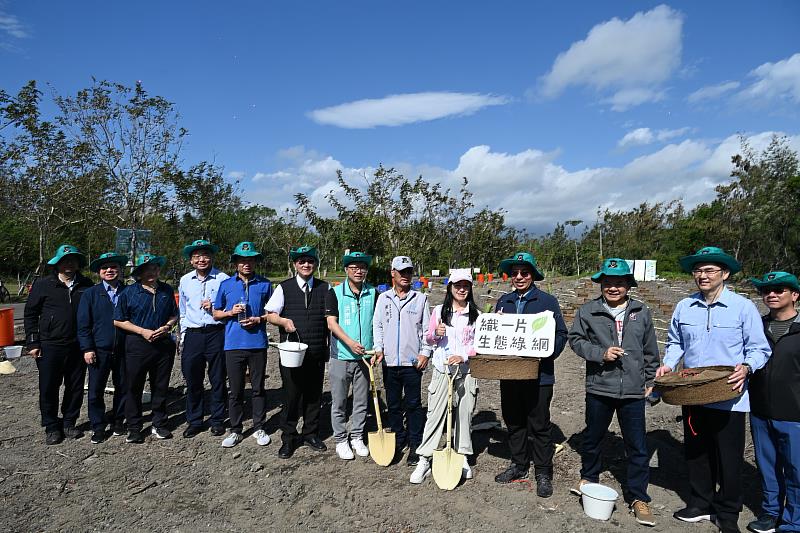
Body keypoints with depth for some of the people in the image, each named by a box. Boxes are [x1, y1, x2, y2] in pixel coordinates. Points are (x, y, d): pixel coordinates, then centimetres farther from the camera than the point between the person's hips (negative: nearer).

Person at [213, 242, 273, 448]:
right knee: (235, 390, 8)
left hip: (258, 343, -1)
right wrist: (230, 312, -8)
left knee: (259, 388, 9)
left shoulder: (265, 284, 3)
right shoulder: (226, 285, 5)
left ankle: (259, 428, 22)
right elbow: (216, 313, 12)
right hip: (233, 344, 1)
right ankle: (235, 430, 21)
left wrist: (259, 319, -10)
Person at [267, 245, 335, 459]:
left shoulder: (324, 288, 8)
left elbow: (330, 318, 12)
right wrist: (283, 321, -17)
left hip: (317, 352, 2)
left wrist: (329, 345, 6)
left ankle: (311, 433, 28)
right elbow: (270, 314, 4)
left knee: (314, 394, 11)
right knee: (291, 394, 1)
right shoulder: (284, 287, 2)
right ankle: (288, 438, 18)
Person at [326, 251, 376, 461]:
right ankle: (340, 440, 23)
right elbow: (331, 323, -9)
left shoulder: (373, 294, 4)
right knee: (339, 402, 7)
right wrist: (350, 342, -21)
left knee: (362, 401, 12)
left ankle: (357, 437, 29)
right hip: (341, 356, -2)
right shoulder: (336, 292, -4)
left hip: (364, 357, 3)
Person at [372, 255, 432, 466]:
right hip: (389, 361, 3)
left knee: (413, 404, 4)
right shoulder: (383, 298, 7)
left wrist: (425, 353, -6)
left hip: (413, 361, -2)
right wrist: (379, 348, -3)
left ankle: (415, 445, 15)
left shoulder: (420, 298, 1)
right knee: (393, 403, 13)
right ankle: (397, 439, 29)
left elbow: (427, 328, 1)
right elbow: (377, 325, 8)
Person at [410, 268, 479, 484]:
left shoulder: (476, 314, 3)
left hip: (466, 371, 0)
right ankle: (424, 461, 5)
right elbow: (428, 339, 11)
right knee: (434, 414, -1)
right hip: (442, 370, 0)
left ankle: (463, 458, 24)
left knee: (464, 414, 7)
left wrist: (463, 356, -14)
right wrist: (436, 334, -11)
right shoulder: (439, 311, 5)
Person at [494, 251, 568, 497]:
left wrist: (545, 356, -18)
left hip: (539, 375, -5)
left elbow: (561, 334, -5)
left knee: (539, 425, 5)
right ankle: (519, 465, 31)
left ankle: (543, 473, 18)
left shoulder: (547, 301, -5)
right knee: (513, 422, 15)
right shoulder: (503, 302, 9)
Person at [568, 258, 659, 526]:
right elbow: (575, 340, -2)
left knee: (638, 447, 5)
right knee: (592, 437, 18)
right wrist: (601, 353, -15)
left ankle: (638, 498, 21)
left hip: (633, 391, 1)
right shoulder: (588, 310, -4)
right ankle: (589, 478, 41)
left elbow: (650, 350, 11)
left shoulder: (642, 312, 3)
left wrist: (650, 380, 11)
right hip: (599, 387, 0)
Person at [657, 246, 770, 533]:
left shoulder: (743, 307, -8)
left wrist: (746, 367, -23)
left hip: (729, 398, -3)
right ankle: (700, 504, 33)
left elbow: (760, 348, -4)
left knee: (729, 458, 8)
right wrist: (668, 364, -2)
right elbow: (675, 342, 15)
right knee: (696, 453, 16)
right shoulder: (683, 307, 3)